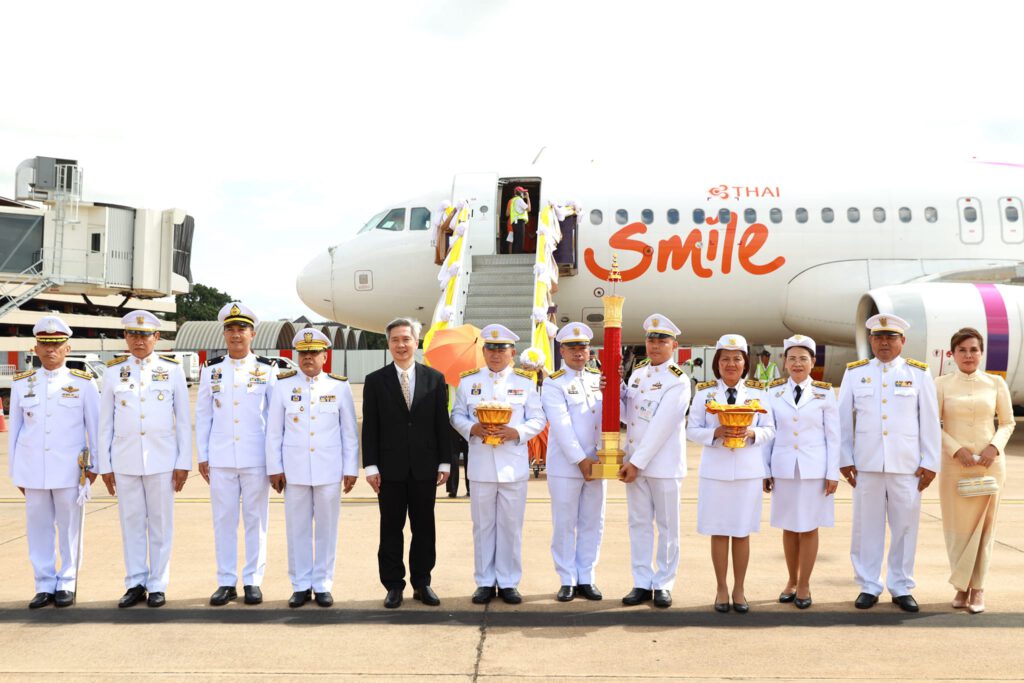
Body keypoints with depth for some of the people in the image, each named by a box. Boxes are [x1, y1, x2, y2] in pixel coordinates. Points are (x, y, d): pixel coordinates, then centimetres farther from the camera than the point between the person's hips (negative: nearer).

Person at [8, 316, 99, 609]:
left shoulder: (84, 384, 1)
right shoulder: (21, 384, 6)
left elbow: (94, 427, 4)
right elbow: (14, 429, 9)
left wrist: (94, 466, 2)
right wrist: (14, 472, 9)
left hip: (69, 470, -2)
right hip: (32, 470, 2)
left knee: (69, 527, 3)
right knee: (38, 527, 5)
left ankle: (66, 585, 13)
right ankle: (45, 585, 15)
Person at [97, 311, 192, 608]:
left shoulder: (172, 370, 1)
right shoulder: (114, 372, 5)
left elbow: (183, 420, 2)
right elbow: (106, 422, 8)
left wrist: (183, 462, -2)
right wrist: (105, 465, 5)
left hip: (162, 458, -1)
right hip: (125, 459, 1)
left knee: (161, 523, 4)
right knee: (131, 523, 6)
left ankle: (157, 585, 13)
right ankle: (135, 583, 16)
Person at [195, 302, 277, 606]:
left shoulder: (267, 370, 1)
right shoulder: (211, 370, 6)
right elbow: (202, 415, 9)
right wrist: (202, 456, 5)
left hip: (256, 459, -1)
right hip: (220, 459, 2)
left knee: (255, 521, 4)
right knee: (223, 521, 5)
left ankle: (253, 581, 13)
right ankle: (226, 582, 14)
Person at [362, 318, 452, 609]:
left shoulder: (435, 379, 5)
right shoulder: (375, 380, 2)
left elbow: (442, 424, 5)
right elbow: (370, 427, 0)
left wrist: (444, 462, 1)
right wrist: (371, 466, -6)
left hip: (424, 467, 1)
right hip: (390, 468, -1)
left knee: (424, 527, 7)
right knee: (391, 528, 5)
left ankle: (422, 583, 18)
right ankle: (393, 585, 15)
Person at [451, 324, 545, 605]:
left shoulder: (525, 382, 5)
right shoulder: (468, 381, 7)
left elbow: (538, 420, 4)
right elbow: (457, 416, 9)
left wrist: (516, 432, -14)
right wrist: (472, 429, -12)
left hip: (513, 465, 0)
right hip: (481, 465, 1)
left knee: (511, 526, 4)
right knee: (483, 525, 6)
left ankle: (508, 582, 14)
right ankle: (485, 582, 16)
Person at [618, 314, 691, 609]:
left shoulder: (678, 380, -9)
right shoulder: (637, 372, 10)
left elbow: (661, 426, -16)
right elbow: (626, 415, 10)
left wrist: (637, 462, -18)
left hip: (664, 463, -5)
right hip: (634, 460, 6)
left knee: (667, 526, 5)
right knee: (639, 523, 9)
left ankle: (663, 584, 14)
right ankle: (642, 583, 17)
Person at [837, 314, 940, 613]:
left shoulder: (919, 373, 4)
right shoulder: (854, 372, 6)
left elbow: (930, 421, 3)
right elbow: (843, 419, 6)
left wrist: (929, 463, 0)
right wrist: (844, 459, 2)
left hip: (907, 465, 0)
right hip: (866, 464, 1)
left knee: (905, 526, 5)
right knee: (867, 526, 5)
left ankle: (901, 588, 17)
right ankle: (868, 587, 15)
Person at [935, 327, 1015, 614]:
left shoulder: (996, 383, 3)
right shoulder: (942, 384, 0)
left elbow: (1008, 423, 8)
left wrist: (995, 447, -9)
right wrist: (957, 450, -13)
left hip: (989, 464, 0)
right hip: (954, 464, 0)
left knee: (983, 525, 2)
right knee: (957, 526, 3)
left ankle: (977, 588, 11)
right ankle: (962, 586, 18)